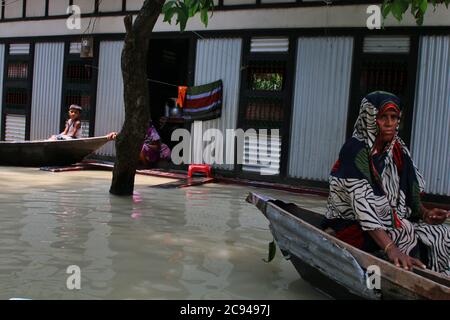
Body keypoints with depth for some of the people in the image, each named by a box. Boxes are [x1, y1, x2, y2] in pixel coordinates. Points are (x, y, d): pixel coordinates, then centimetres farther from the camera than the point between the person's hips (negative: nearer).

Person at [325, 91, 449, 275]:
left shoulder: (398, 151, 6)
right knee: (415, 243, -24)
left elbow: (411, 194, 10)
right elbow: (363, 204, -26)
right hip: (355, 227, -7)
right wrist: (390, 248, -36)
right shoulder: (355, 151, -15)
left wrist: (426, 214, -13)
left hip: (394, 223, 7)